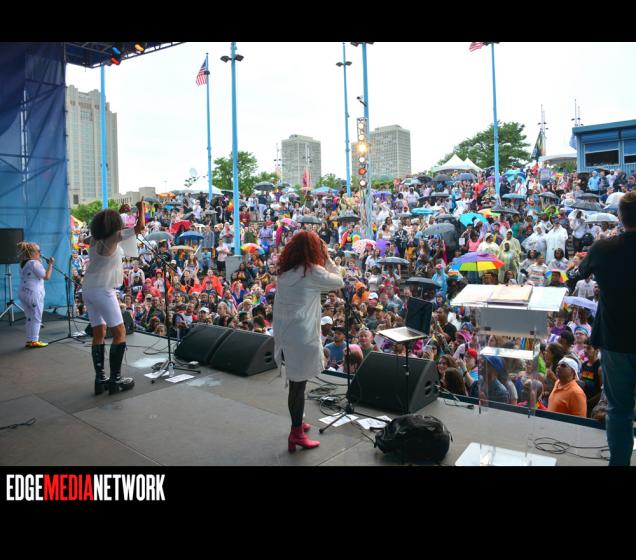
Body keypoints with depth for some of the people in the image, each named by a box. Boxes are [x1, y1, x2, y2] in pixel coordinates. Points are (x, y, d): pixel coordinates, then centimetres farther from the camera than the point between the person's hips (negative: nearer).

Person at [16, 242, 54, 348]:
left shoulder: (23, 264, 15)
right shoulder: (35, 263, -12)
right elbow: (46, 277, -14)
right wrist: (50, 264, -7)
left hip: (23, 293, 9)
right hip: (34, 294, -9)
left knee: (29, 318, 14)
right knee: (36, 318, -1)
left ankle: (29, 340, 17)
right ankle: (34, 341, 1)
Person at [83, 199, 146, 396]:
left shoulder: (94, 239, 8)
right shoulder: (114, 238, -12)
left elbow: (103, 223, 31)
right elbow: (140, 227, -8)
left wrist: (118, 211, 30)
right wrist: (141, 207, 6)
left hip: (88, 290, 8)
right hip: (102, 291, -8)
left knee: (99, 334, 10)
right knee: (120, 333, 0)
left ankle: (100, 379, 11)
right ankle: (115, 380, 1)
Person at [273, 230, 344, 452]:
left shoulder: (285, 270, 8)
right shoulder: (311, 271, -14)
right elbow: (339, 282, -2)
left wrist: (323, 260, 13)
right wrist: (326, 257, 1)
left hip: (284, 333, 8)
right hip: (301, 336, -7)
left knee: (295, 382, 20)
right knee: (298, 384, 3)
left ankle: (298, 422, 35)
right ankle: (296, 433, 14)